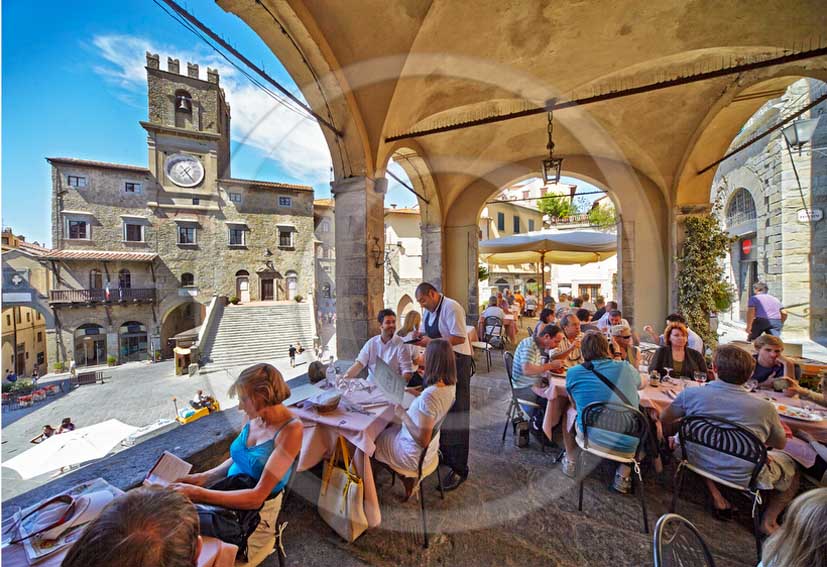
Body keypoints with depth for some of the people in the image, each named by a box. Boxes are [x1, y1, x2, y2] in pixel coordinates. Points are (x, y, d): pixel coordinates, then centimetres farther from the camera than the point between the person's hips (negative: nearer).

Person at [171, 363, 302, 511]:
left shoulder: (290, 429, -26)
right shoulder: (252, 416, -5)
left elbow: (257, 497, -25)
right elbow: (237, 458, 12)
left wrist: (197, 494, -26)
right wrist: (204, 476, -3)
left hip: (256, 507, -5)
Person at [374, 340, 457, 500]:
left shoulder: (428, 396, -38)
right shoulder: (451, 385, -13)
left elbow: (422, 440, -30)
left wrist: (403, 414, -23)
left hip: (416, 455, -6)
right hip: (432, 447, 7)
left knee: (374, 439, 18)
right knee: (389, 429, 26)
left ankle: (406, 478, 24)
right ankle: (407, 477, 24)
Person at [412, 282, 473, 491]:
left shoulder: (451, 308, -19)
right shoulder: (428, 311, 8)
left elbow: (460, 338, -25)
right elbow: (424, 332, 20)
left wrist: (432, 342, -25)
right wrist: (420, 335, -3)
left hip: (456, 363, -9)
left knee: (456, 415, 0)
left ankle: (459, 468, 16)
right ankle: (443, 454, 41)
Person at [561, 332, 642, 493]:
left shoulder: (573, 373, -7)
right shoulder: (626, 368, -3)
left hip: (592, 439, -1)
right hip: (628, 447, 1)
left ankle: (570, 462, 33)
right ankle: (624, 474, 22)